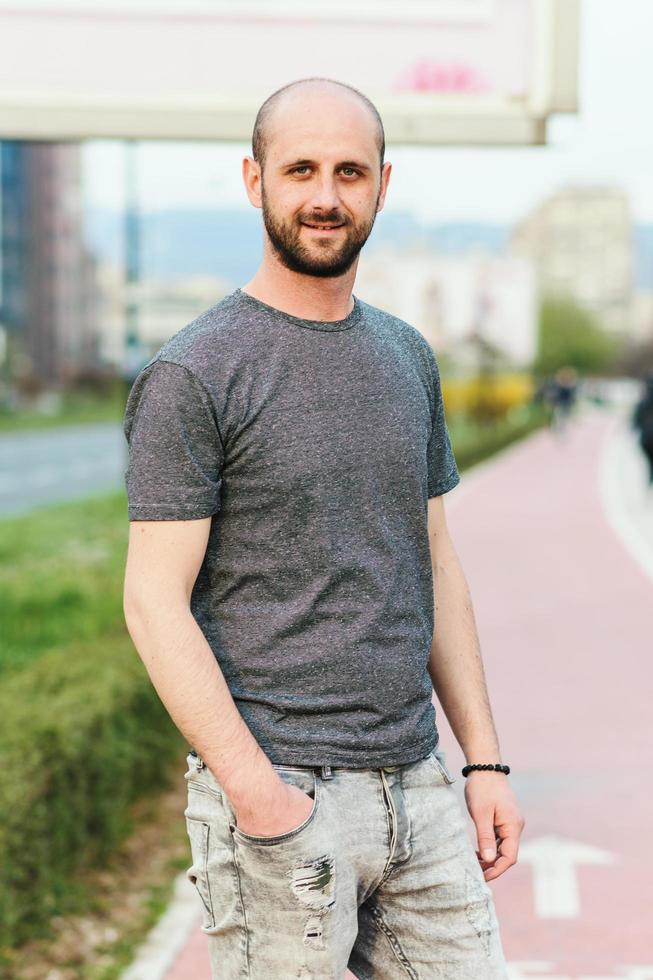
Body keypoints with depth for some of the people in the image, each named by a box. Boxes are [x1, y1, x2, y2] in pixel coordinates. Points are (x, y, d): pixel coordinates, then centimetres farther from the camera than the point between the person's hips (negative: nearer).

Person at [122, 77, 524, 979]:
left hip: (418, 787, 6)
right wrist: (255, 789, -18)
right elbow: (155, 601, -12)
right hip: (281, 800, -6)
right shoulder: (192, 377, -9)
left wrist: (486, 763, 10)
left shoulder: (407, 357, 11)